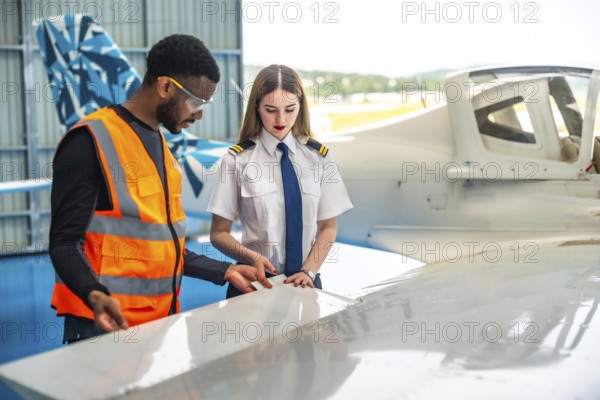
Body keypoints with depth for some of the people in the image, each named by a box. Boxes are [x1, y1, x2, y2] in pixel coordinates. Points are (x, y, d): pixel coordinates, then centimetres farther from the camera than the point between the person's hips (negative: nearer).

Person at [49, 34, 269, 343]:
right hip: (108, 324, -7)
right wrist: (95, 295, -32)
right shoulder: (91, 141, -12)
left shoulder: (162, 147, 13)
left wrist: (225, 271, 12)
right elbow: (65, 243, -15)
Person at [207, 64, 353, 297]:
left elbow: (328, 227, 4)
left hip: (305, 280, 2)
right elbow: (219, 233, -3)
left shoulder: (319, 156, 1)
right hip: (255, 279, -2)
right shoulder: (238, 159, -6)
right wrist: (252, 256, -19)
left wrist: (308, 271, -10)